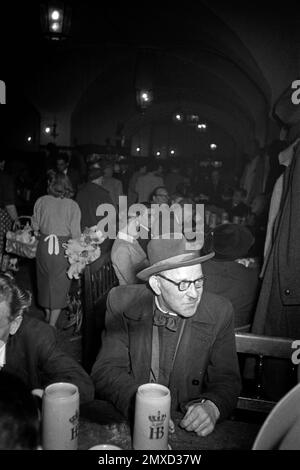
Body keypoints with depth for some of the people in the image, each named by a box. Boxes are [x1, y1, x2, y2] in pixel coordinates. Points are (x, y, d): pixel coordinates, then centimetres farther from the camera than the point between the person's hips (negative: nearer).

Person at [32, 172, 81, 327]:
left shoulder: (41, 201, -4)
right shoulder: (73, 205, -10)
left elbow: (35, 226, 4)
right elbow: (75, 233, -10)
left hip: (44, 244, 3)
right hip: (63, 247, -2)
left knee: (45, 280, 21)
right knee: (60, 283, 11)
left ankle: (48, 315, 38)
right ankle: (52, 323, 15)